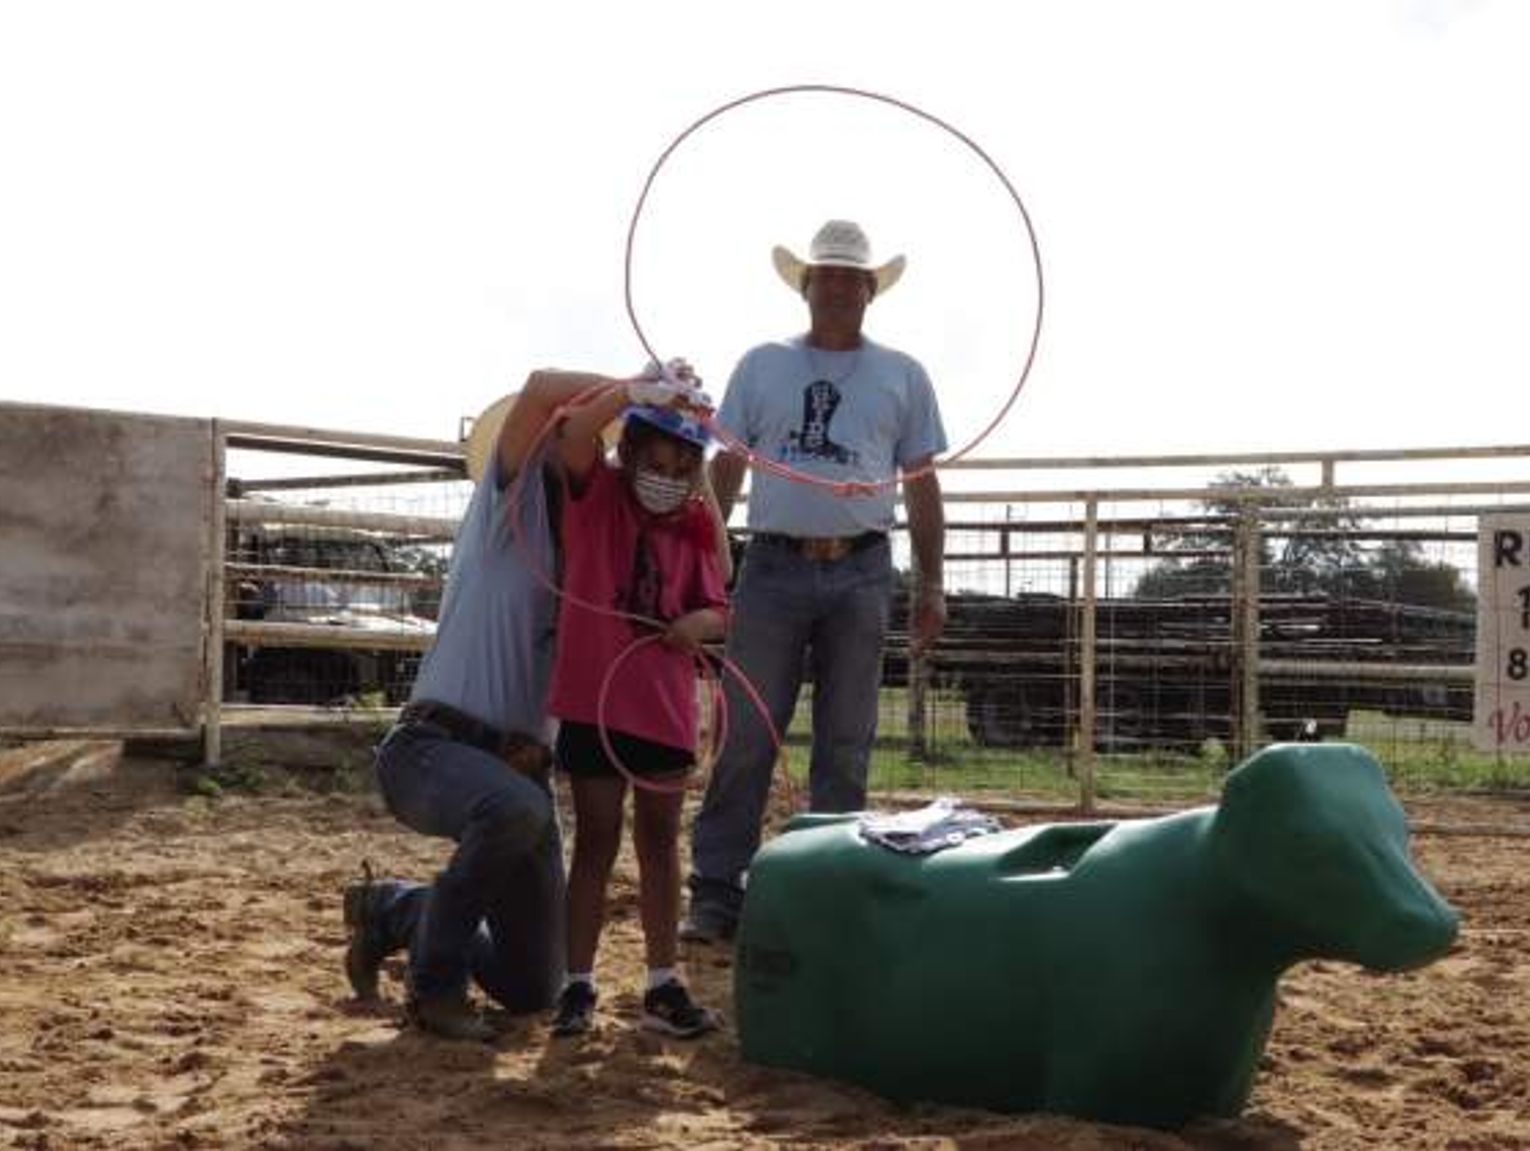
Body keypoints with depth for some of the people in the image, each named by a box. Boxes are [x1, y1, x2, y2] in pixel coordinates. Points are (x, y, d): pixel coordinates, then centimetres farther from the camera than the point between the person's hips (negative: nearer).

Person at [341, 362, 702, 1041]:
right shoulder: (513, 502, 1)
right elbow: (542, 389, -16)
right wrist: (637, 389, -10)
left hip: (519, 762, 7)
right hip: (433, 747, -7)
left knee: (531, 989, 7)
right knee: (517, 808, -42)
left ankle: (391, 912, 34)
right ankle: (435, 985, -18)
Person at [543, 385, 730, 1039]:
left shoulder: (694, 527, 6)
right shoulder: (595, 495, -5)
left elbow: (716, 609, 11)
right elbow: (574, 434, -24)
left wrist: (703, 622, -12)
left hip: (666, 706, 4)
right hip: (593, 701, -4)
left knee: (660, 843, 11)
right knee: (597, 842, 2)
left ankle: (663, 984, 18)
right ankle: (577, 984, 11)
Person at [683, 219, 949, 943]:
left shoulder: (902, 377, 12)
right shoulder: (762, 366, 11)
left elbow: (921, 485, 11)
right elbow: (725, 469, 11)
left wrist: (930, 585, 4)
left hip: (860, 572, 1)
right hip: (772, 566, -1)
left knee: (845, 748, 5)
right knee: (744, 740, -4)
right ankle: (716, 896, 0)